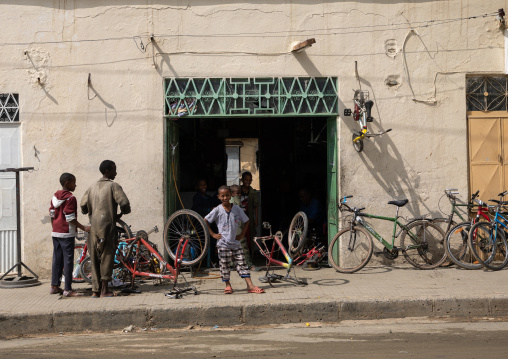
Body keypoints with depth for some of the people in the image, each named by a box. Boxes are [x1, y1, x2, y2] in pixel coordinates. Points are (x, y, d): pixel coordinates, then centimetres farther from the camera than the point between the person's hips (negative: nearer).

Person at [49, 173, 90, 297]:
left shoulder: (55, 196, 12)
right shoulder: (70, 198, -13)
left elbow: (52, 214, 16)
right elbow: (70, 218, -17)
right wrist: (84, 228, -17)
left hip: (55, 232, 8)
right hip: (66, 233, -8)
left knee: (57, 259, 14)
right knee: (68, 260, -5)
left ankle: (54, 286, 19)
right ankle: (68, 290, -4)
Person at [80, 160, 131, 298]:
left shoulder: (92, 187, 13)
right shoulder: (113, 186, -6)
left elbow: (83, 206, 10)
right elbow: (124, 203, -16)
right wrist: (121, 213, 3)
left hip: (94, 226, 6)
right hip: (107, 225, -6)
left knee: (95, 259, 9)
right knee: (106, 257, 0)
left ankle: (95, 290, 12)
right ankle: (104, 290, 2)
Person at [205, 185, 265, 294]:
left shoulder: (237, 209, 2)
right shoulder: (217, 210, -5)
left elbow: (246, 221, 15)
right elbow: (205, 221, 1)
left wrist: (242, 234, 6)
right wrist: (212, 234, -2)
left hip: (235, 243, 2)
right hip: (223, 244, -2)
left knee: (242, 264, 0)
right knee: (224, 265, 3)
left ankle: (250, 286, -2)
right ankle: (228, 285, 17)